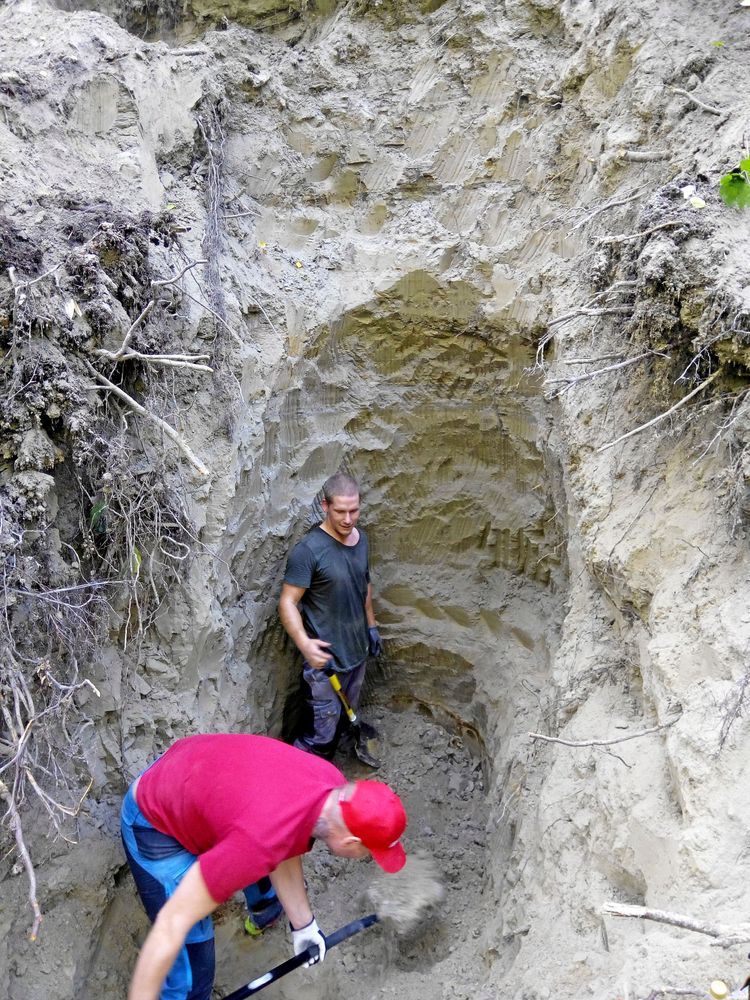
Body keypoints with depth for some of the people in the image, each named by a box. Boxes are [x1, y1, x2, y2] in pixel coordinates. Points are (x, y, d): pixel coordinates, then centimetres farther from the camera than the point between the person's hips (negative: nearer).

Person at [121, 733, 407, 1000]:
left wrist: (302, 923, 9)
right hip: (156, 825, -8)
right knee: (192, 963, -7)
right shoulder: (260, 843, -40)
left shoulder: (335, 787, -16)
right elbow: (173, 923, -35)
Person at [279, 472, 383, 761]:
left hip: (356, 648, 7)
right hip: (325, 653, -7)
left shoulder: (361, 539, 1)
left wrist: (371, 626, 19)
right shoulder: (308, 550, -23)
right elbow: (287, 602, -24)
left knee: (346, 713, 22)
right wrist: (305, 643, -38)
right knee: (324, 723, -2)